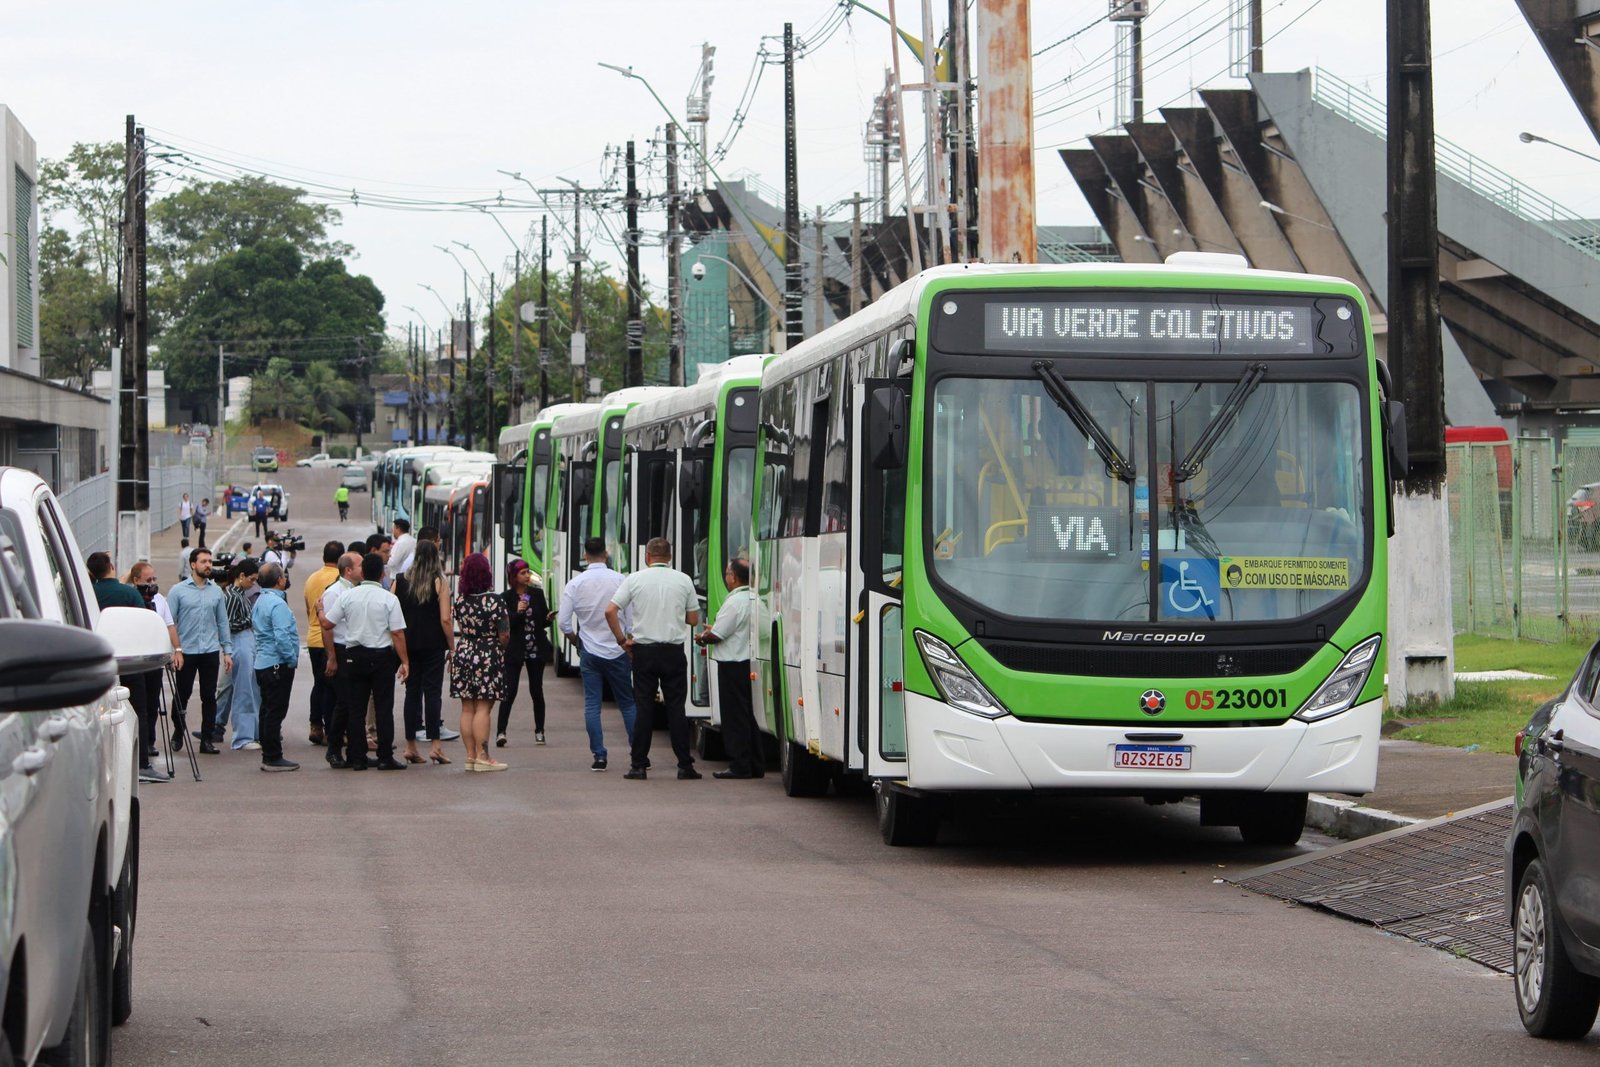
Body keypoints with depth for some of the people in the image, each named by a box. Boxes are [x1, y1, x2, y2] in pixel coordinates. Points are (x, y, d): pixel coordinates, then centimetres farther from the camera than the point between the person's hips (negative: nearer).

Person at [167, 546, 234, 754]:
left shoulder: (216, 591, 9)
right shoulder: (179, 591, -1)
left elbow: (223, 622, 12)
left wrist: (227, 651, 7)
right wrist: (173, 650, -11)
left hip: (210, 651, 3)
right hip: (186, 651, -2)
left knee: (209, 696, 3)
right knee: (182, 695, 5)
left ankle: (207, 739, 8)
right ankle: (178, 733, 23)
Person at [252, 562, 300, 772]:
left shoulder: (260, 601, 14)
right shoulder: (277, 604, -18)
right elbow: (282, 636, -25)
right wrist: (292, 659, -13)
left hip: (263, 664, 10)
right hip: (278, 664, -10)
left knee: (267, 710, 14)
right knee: (276, 712, -7)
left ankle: (268, 756, 18)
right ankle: (273, 758, -6)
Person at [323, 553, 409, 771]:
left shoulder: (347, 596, -2)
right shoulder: (389, 599, -8)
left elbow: (327, 623, 4)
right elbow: (397, 633, -10)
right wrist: (404, 661, -3)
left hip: (354, 655, 2)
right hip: (382, 656, -2)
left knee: (355, 708, 7)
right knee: (384, 708, 3)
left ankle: (356, 758, 8)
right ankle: (385, 758, 1)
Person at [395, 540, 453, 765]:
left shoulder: (400, 582, 4)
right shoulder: (439, 583, -5)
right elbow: (445, 619, -10)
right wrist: (452, 647, -2)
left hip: (408, 643, 3)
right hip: (433, 645, -3)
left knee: (412, 692, 9)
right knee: (432, 692, -2)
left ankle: (410, 745, 8)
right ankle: (435, 744, -8)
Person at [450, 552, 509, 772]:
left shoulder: (459, 600, 1)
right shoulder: (494, 601, -13)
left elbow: (460, 628, 9)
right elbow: (504, 635, -10)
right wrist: (499, 648, 7)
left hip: (463, 653, 5)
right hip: (487, 655, -5)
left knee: (467, 708, 8)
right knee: (482, 708, -3)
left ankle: (470, 756, 10)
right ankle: (482, 757, -4)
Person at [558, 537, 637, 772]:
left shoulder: (575, 584, -4)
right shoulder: (620, 581, -8)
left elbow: (563, 622, -4)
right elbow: (632, 618, -6)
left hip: (589, 651, 0)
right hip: (617, 651, 0)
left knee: (592, 704, 4)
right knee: (627, 703, 8)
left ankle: (599, 755, -2)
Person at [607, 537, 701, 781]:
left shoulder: (634, 579, -2)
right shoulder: (684, 580, 1)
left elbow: (610, 611, -7)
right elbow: (693, 619, 6)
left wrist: (621, 639, 3)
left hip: (643, 651, 0)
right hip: (674, 650, 0)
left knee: (643, 708, 4)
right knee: (676, 708, 4)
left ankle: (639, 765, 3)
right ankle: (685, 765, 2)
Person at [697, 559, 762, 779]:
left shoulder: (735, 602, -17)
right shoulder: (755, 600, 11)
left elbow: (717, 635, -17)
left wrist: (702, 638, 3)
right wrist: (713, 631, 20)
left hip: (733, 666, -9)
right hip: (751, 663, 9)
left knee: (735, 717, -4)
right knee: (750, 716, 13)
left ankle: (739, 766, -4)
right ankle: (755, 766, 16)